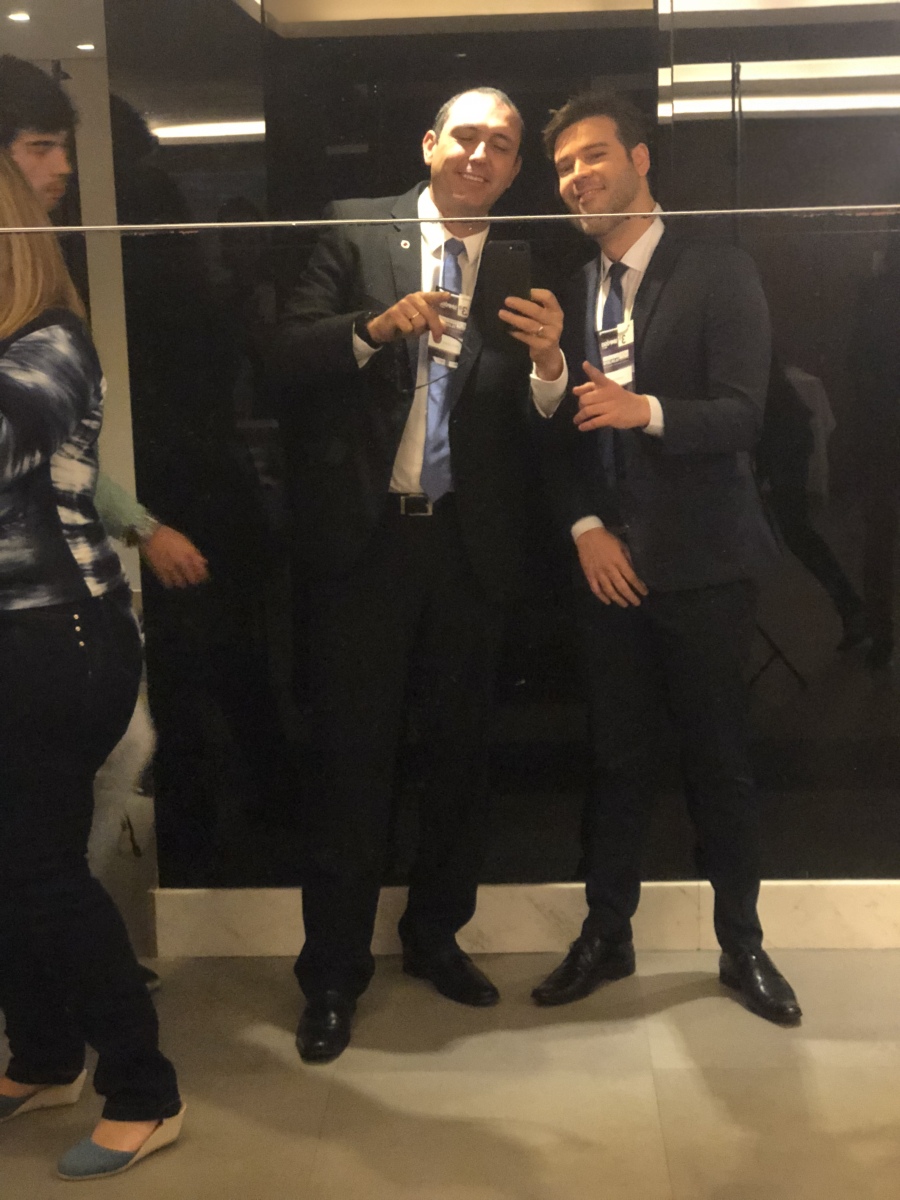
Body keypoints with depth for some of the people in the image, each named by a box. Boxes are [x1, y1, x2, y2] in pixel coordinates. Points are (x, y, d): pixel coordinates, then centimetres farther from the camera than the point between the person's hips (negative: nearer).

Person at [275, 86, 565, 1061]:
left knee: (458, 751, 13)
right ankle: (333, 972, 17)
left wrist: (548, 359, -23)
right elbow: (289, 352, -5)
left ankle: (435, 936, 33)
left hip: (470, 546, 2)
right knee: (352, 757, 4)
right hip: (363, 539, -2)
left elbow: (538, 422, -3)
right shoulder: (358, 231, 4)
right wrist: (377, 326, -21)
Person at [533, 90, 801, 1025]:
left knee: (718, 758, 5)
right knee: (617, 757, 10)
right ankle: (606, 935, 24)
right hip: (607, 561, 4)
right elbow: (558, 431, 10)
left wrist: (645, 411, -28)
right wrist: (586, 531, -4)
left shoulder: (719, 273, -2)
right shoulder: (571, 292, 12)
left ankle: (741, 944, 21)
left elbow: (741, 414, -12)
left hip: (701, 563, -3)